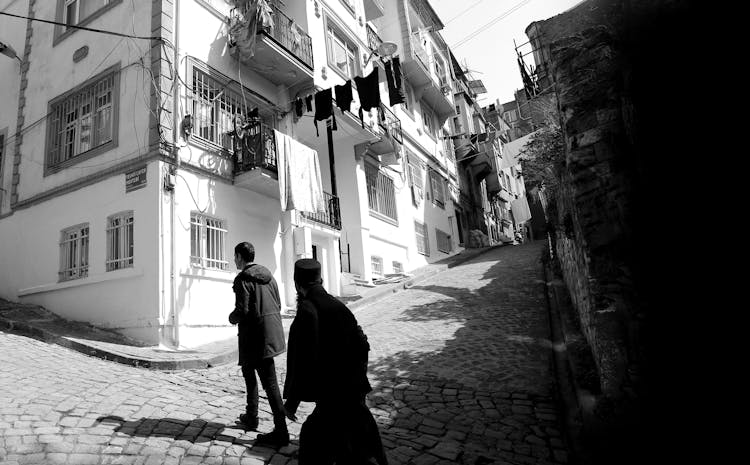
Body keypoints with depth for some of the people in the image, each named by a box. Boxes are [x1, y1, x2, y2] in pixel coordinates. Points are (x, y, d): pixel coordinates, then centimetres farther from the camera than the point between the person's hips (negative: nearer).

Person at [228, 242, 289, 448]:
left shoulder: (243, 279, -14)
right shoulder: (267, 274, 9)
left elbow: (242, 311, -20)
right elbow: (278, 304, 11)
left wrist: (232, 317, 1)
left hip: (254, 337, -8)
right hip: (272, 333, 8)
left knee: (269, 383, -3)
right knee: (248, 372, 24)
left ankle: (281, 432, 3)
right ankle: (251, 417, 36)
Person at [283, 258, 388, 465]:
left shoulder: (307, 309, -16)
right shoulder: (338, 305, 5)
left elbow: (304, 358, -20)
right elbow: (362, 345, 9)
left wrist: (292, 400, -11)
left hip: (333, 396, -7)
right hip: (354, 391, 7)